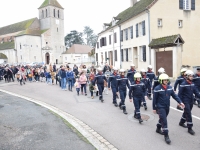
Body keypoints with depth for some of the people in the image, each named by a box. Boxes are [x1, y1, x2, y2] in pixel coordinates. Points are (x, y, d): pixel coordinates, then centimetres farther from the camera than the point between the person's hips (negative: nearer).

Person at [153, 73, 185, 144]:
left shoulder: (169, 87, 0)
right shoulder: (157, 89, -16)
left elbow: (174, 95, 5)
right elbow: (154, 99, -11)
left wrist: (180, 102, -8)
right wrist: (154, 108, -7)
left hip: (167, 107, 6)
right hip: (160, 107, -6)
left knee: (162, 119, 21)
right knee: (164, 121, -7)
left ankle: (158, 129, 43)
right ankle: (166, 136, 3)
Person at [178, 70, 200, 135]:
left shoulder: (192, 84, 5)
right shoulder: (183, 84, -16)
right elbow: (180, 94, -14)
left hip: (191, 101, 7)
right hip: (186, 101, -7)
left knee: (186, 113, 19)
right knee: (189, 114, -6)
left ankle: (181, 122, 39)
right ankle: (190, 128, 2)